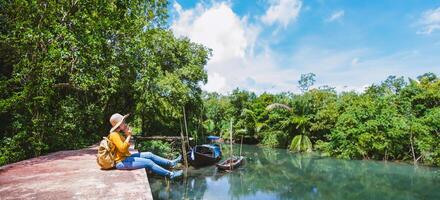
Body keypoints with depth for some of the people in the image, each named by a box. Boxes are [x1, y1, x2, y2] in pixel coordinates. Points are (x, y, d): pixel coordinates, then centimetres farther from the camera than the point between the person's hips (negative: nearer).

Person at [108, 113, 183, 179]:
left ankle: (170, 163, 11)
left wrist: (127, 134, 4)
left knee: (149, 155, 6)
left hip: (126, 157, 10)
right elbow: (122, 148, -28)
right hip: (122, 162, -10)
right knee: (148, 162, -13)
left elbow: (127, 145, 17)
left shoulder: (118, 133, 11)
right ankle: (170, 174, -6)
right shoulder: (114, 135, -19)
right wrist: (128, 136, -20)